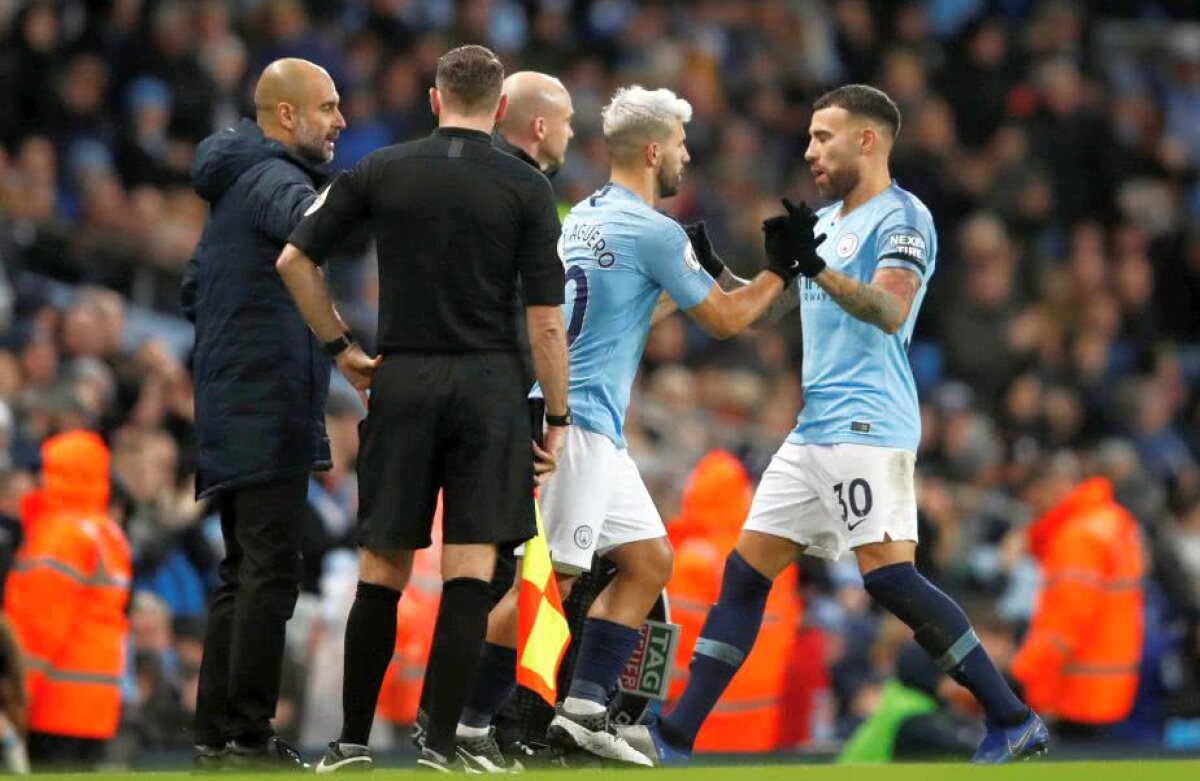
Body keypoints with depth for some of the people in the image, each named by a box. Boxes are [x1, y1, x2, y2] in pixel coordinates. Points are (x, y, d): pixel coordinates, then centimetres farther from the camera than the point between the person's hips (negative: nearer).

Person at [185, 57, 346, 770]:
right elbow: (307, 220, -37)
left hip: (230, 411, 10)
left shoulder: (234, 187, 19)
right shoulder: (271, 178, -12)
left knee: (245, 574, 13)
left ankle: (217, 733, 14)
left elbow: (195, 288, 28)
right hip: (270, 414, -10)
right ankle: (249, 734, -9)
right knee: (271, 573, -8)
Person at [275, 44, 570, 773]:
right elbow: (546, 318, -6)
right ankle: (439, 746, -8)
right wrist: (558, 420, 1)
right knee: (470, 570, -2)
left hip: (401, 383, 2)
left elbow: (296, 259, 4)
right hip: (488, 385, -2)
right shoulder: (527, 187, -2)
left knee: (383, 568, 10)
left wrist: (340, 345, 12)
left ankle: (353, 740, 14)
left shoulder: (381, 170, 4)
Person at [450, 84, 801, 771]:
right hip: (574, 422, -10)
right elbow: (725, 320, -2)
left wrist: (686, 281, 30)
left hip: (595, 430, 10)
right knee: (548, 578, -10)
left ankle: (584, 711, 7)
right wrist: (783, 271, 10)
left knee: (650, 560, 11)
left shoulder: (585, 217, 15)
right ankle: (466, 727, -10)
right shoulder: (654, 232, -11)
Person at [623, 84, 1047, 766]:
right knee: (746, 572, 6)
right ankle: (677, 737, 7)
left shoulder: (903, 218, -6)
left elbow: (890, 310, -23)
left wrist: (817, 268, -35)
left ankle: (1015, 723, -15)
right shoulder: (824, 222, 20)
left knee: (890, 577, -18)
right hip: (814, 430, 9)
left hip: (867, 427, -9)